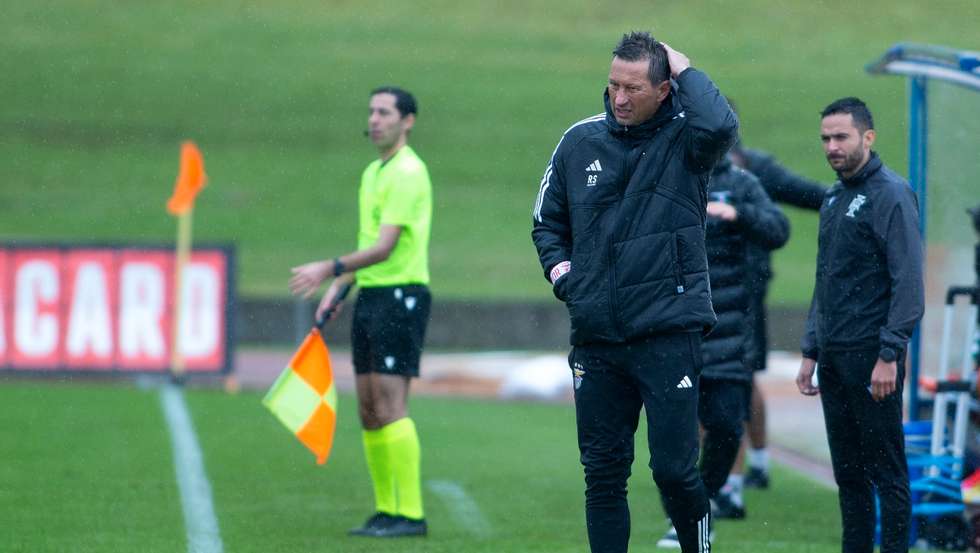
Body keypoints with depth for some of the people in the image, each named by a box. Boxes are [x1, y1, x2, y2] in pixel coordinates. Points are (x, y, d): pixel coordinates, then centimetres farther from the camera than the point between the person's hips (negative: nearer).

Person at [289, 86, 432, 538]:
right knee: (368, 411, 8)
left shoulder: (407, 173, -13)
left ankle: (411, 513, -12)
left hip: (401, 296, -9)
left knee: (390, 407, -13)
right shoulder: (373, 173, 17)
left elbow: (384, 248, -19)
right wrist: (338, 287, 16)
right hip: (370, 297, 9)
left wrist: (330, 269, -22)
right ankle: (385, 509, 13)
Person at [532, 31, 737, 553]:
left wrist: (683, 68, -14)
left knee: (674, 468, -6)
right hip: (596, 338, 4)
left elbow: (719, 125, -30)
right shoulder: (580, 141, 8)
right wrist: (559, 268, 3)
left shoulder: (682, 138, -4)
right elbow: (547, 222, 23)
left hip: (669, 332, -4)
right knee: (603, 473, 6)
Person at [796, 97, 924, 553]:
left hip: (872, 357, -8)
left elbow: (908, 282, -15)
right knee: (848, 472, 10)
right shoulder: (834, 199, 17)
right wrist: (810, 352, 17)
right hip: (834, 358, 8)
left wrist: (889, 356, -20)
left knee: (886, 471, -5)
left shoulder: (891, 194, -9)